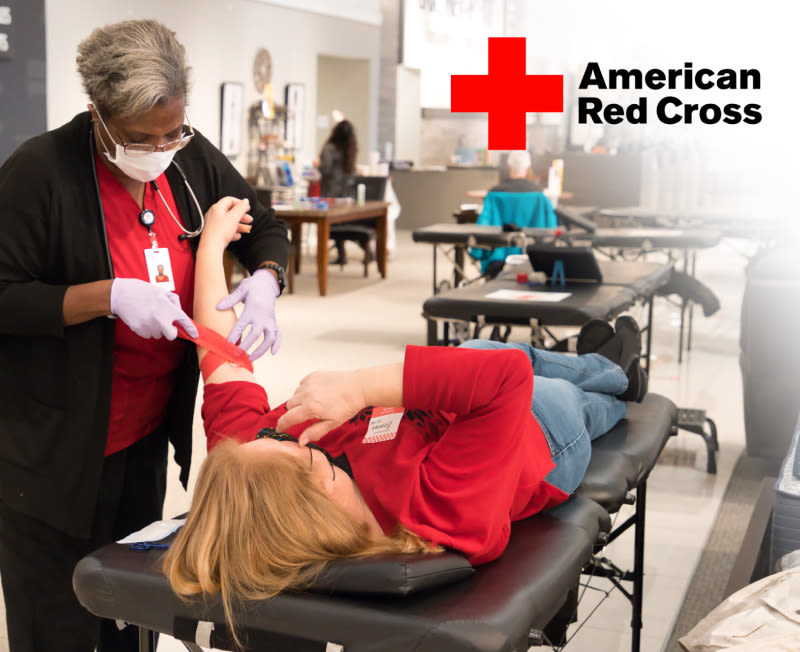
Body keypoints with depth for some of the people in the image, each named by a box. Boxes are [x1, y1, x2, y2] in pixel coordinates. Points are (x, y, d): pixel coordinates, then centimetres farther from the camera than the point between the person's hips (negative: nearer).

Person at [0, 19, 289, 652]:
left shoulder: (191, 158, 1)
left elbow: (266, 228, 12)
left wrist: (264, 280, -9)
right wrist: (111, 295, -26)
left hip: (150, 430, 5)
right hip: (55, 448, -5)